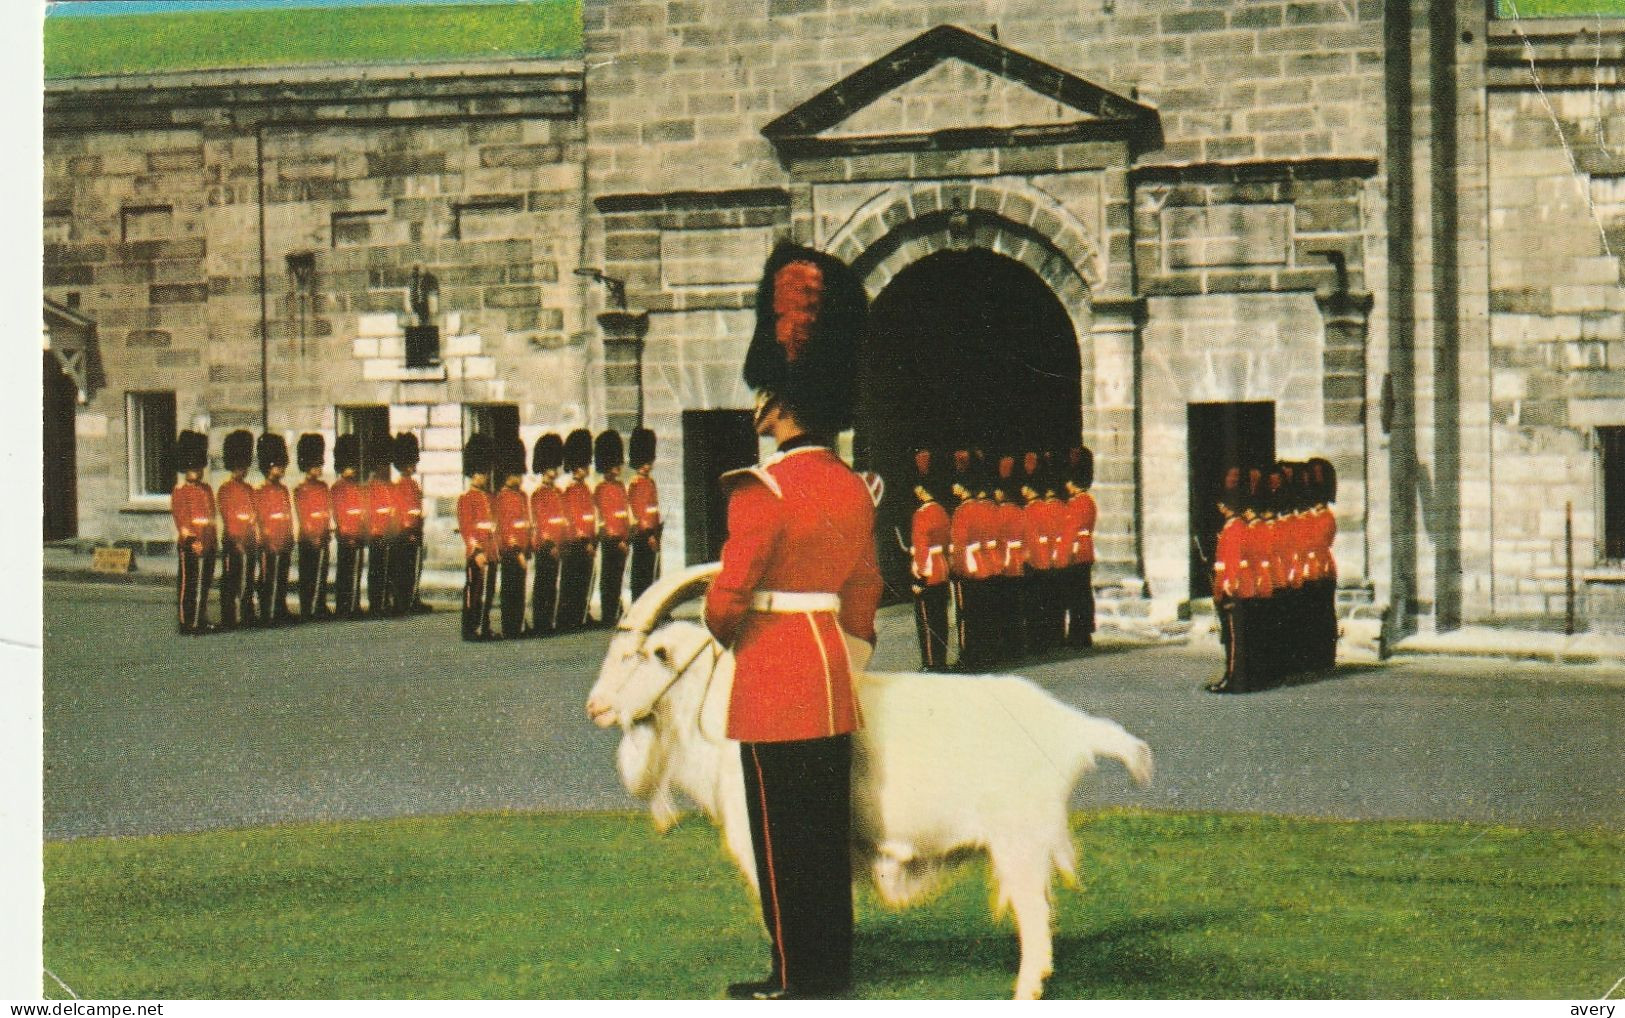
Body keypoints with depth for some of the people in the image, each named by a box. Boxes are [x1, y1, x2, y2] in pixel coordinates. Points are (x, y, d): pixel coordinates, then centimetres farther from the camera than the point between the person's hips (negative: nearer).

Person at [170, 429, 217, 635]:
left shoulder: (207, 489, 14)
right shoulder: (180, 492, -7)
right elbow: (181, 520, -13)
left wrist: (214, 541, 16)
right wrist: (191, 541, -21)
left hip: (208, 545, 7)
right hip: (190, 546, -7)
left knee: (205, 584, 12)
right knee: (188, 585, -3)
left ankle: (201, 620, 21)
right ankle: (186, 624, 0)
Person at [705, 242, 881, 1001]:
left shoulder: (764, 491, -16)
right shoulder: (854, 489, 7)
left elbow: (727, 598, -16)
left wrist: (725, 636, 5)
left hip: (774, 681, -8)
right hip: (832, 685, 8)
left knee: (783, 834, -1)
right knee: (827, 829, 12)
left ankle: (796, 981, 3)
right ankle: (830, 969, 18)